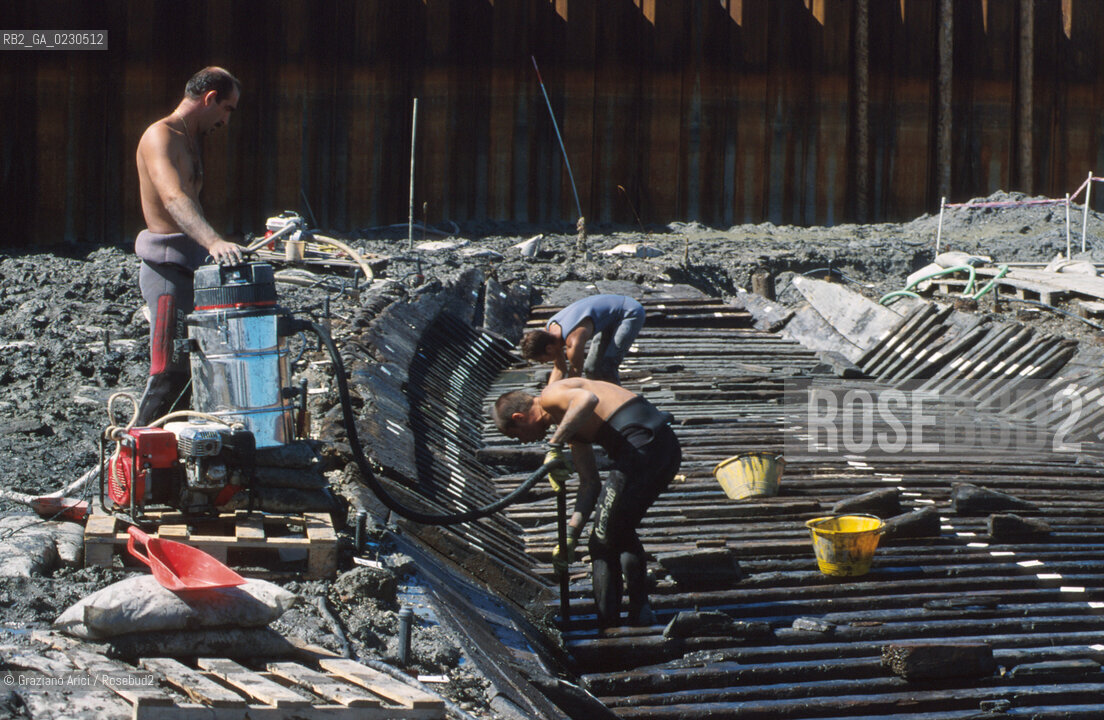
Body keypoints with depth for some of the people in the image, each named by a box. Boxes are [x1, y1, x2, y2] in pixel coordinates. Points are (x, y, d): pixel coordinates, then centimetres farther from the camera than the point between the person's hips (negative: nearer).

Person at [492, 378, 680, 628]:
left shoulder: (550, 395, -1)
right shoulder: (571, 420, 28)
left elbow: (588, 400, -26)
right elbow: (590, 483, 25)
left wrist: (554, 446, -19)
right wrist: (571, 535, 20)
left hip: (643, 446, -10)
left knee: (604, 543, 2)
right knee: (623, 533, 27)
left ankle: (608, 627, 9)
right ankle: (641, 614, 32)